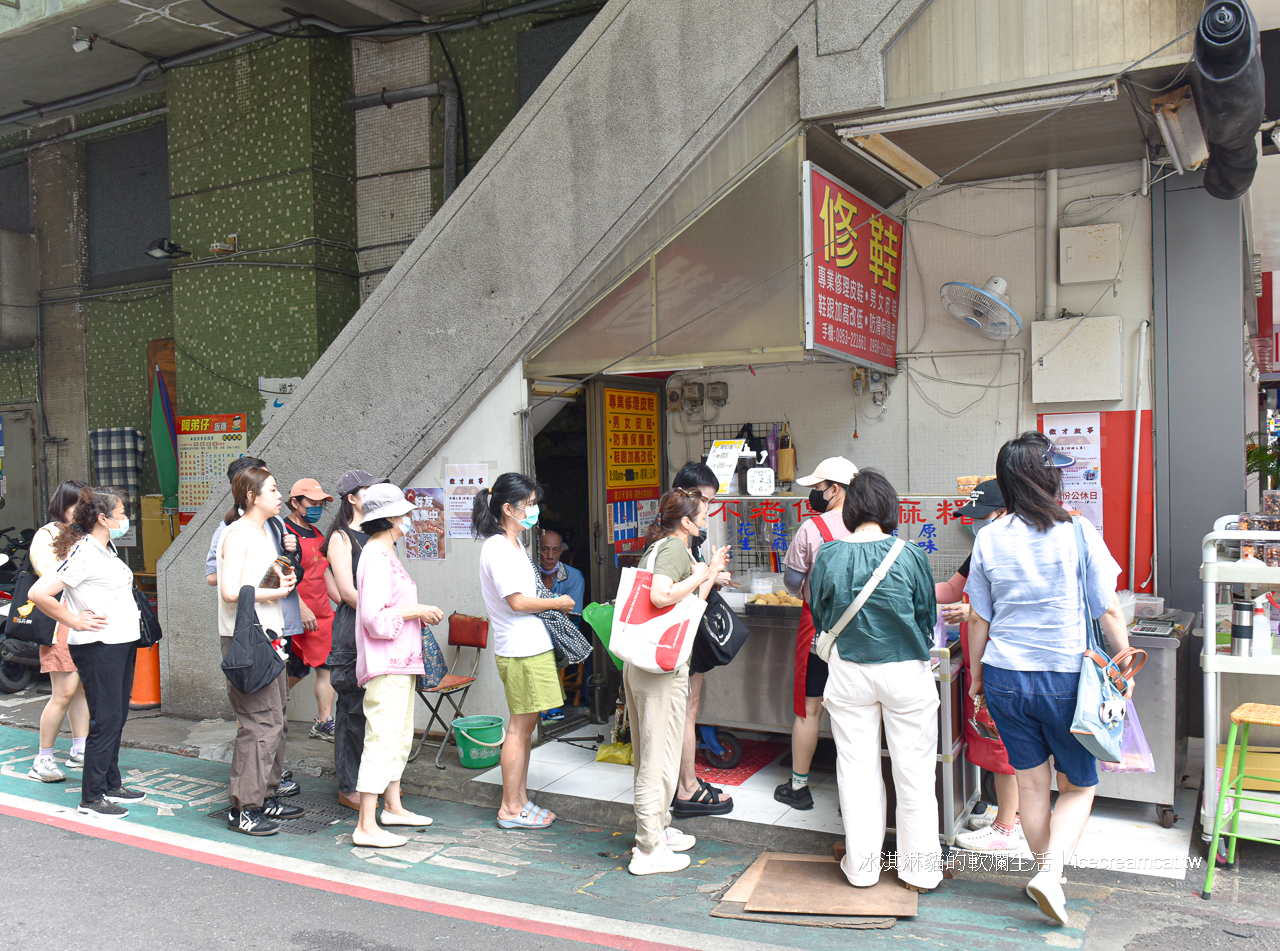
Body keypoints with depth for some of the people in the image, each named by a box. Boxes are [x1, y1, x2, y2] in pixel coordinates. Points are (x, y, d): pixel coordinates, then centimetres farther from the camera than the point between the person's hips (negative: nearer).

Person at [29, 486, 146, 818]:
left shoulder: (107, 549, 13)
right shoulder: (83, 553, -17)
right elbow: (38, 593, -23)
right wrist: (75, 622, -15)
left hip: (123, 643, 9)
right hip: (98, 646, -9)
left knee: (117, 718, 15)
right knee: (105, 721, -5)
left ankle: (112, 786, 26)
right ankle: (91, 799, 4)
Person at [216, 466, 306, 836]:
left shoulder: (263, 531, 17)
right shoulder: (237, 534, -12)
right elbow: (230, 591, -21)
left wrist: (281, 576, 9)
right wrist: (274, 593, -11)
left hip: (267, 637, 10)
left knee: (274, 720, 14)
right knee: (260, 722, -9)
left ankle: (266, 796, 25)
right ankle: (243, 808, -1)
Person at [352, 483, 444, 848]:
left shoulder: (385, 554, 17)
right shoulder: (377, 558, -17)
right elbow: (374, 617, -24)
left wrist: (420, 614, 11)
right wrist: (417, 611, -15)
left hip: (399, 661, 11)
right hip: (386, 666, -11)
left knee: (400, 735, 18)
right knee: (383, 738, -9)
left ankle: (392, 806, 31)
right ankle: (366, 826, -4)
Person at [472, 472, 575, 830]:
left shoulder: (512, 544, 16)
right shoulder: (498, 548, -16)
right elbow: (517, 601, -20)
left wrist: (551, 603, 10)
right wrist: (557, 602, -9)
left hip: (531, 645, 10)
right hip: (520, 650, -10)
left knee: (525, 724, 14)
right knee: (520, 726, -3)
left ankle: (520, 800, 22)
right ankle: (511, 809, 6)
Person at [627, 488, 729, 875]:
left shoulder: (656, 547, 19)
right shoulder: (675, 548, -12)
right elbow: (660, 596, -30)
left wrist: (712, 572, 29)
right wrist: (698, 576, -15)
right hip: (663, 668, -10)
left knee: (648, 754, 20)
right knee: (660, 758, -1)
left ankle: (657, 829, 33)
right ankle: (649, 851, 6)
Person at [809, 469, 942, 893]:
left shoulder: (828, 556, -8)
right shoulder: (910, 555, -12)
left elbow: (820, 617, 4)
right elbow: (927, 616, 0)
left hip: (849, 672, 2)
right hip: (906, 671, -1)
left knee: (856, 769, 11)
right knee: (914, 770, 10)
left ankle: (861, 865, 23)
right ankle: (919, 867, 21)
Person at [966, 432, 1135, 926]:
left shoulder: (989, 539, -4)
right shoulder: (1079, 533, -11)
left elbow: (978, 618, 2)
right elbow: (1109, 613, -6)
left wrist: (976, 673, 14)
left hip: (1005, 677, 2)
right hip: (1065, 679, -2)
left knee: (1031, 783, 16)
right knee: (1079, 785, 15)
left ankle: (1044, 873, 29)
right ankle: (1051, 870, -1)